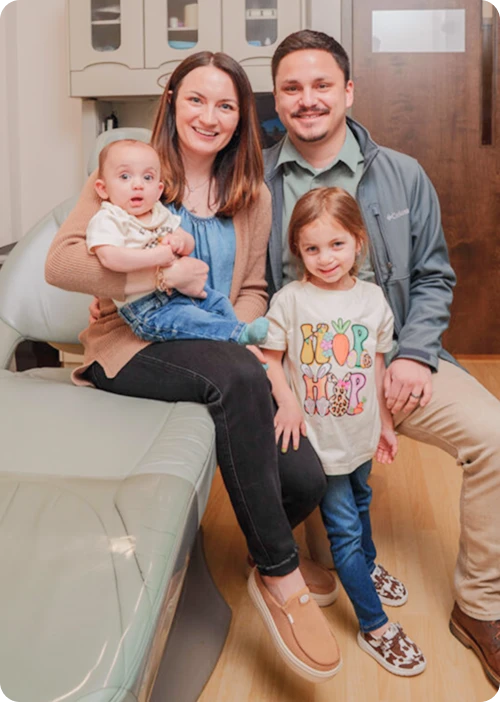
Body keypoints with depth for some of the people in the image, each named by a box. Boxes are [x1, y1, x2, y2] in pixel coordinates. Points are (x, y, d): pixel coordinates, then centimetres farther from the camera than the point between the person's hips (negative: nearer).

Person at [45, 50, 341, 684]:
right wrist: (166, 272, -18)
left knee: (304, 478, -20)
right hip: (134, 347, -4)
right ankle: (279, 577, -21)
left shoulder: (252, 197, 15)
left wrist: (234, 338, -9)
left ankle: (268, 546, 19)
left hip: (221, 353, 4)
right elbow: (59, 262, -9)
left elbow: (253, 290, 14)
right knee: (239, 376, -37)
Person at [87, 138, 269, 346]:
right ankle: (240, 333, -21)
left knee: (219, 302, 11)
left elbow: (190, 245, 18)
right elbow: (109, 258, -31)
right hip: (147, 309, -8)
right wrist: (157, 256, -29)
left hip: (182, 289, 9)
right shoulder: (107, 220, -11)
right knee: (187, 318, -27)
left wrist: (181, 241, -8)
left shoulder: (160, 213, 12)